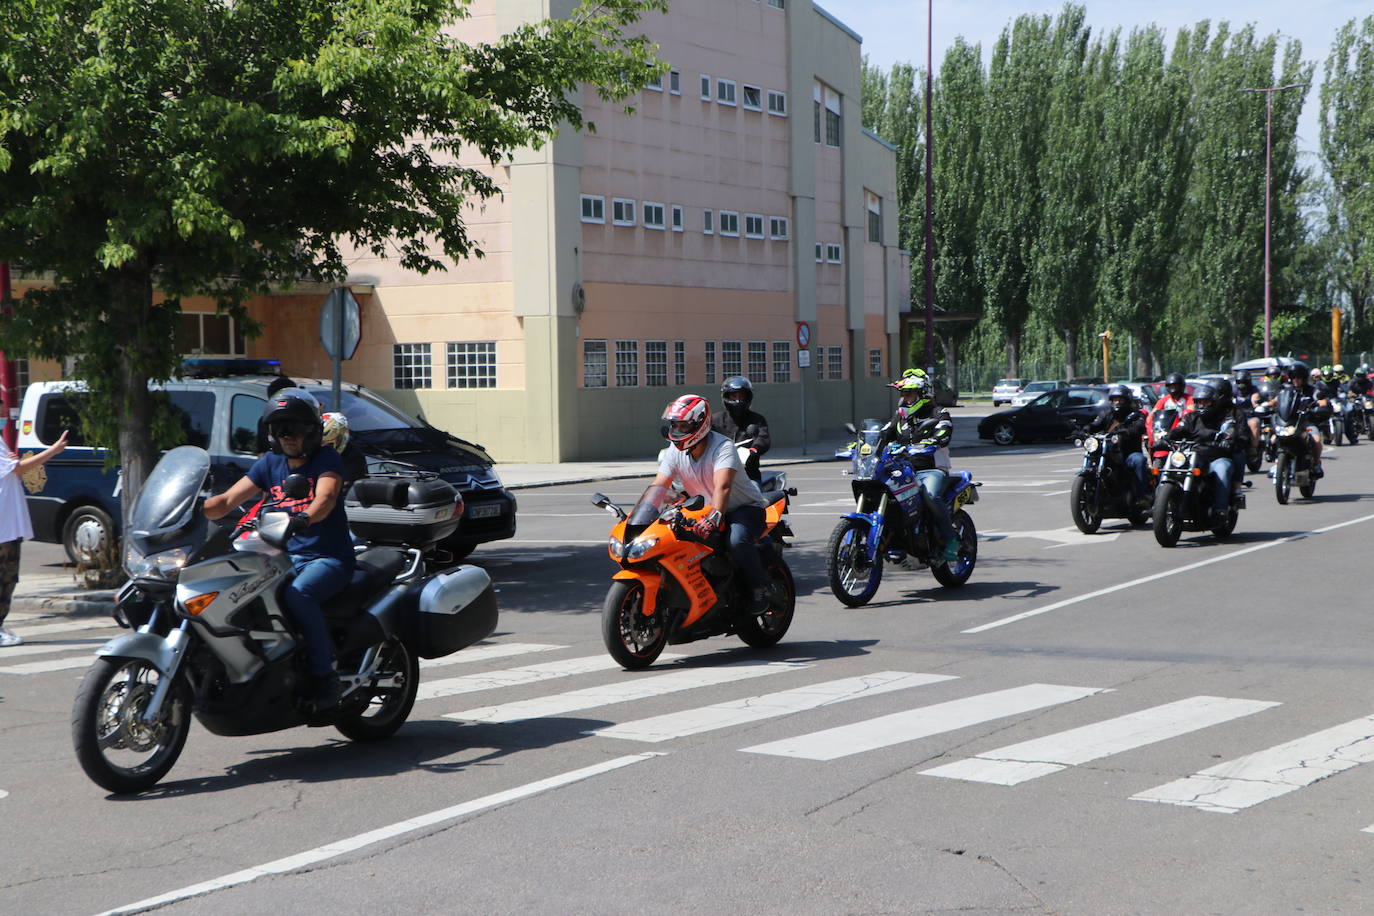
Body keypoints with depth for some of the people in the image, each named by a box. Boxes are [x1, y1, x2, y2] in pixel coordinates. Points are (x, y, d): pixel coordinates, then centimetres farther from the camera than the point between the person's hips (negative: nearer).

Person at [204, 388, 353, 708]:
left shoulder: (327, 459, -4)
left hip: (329, 558, -6)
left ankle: (326, 678, -29)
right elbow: (228, 500, 5)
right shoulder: (270, 464, 12)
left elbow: (326, 497, -25)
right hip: (287, 557, 6)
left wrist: (304, 518, -47)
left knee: (298, 594, -36)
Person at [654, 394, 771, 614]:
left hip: (745, 507, -7)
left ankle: (760, 588, -13)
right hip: (704, 510, 7)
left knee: (737, 541, -37)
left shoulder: (722, 447, -23)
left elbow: (722, 486, -39)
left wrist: (715, 516, -56)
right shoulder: (675, 452, -3)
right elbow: (657, 487, -9)